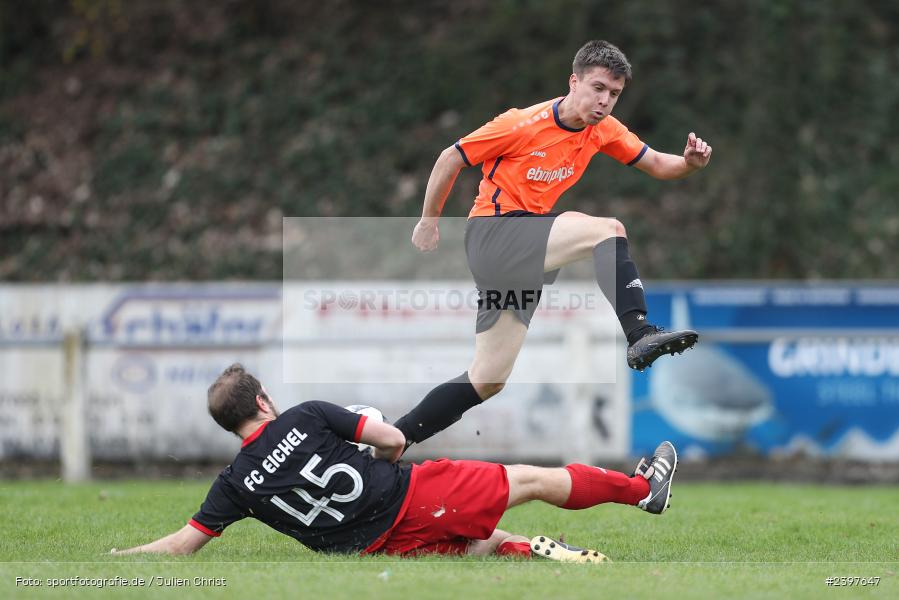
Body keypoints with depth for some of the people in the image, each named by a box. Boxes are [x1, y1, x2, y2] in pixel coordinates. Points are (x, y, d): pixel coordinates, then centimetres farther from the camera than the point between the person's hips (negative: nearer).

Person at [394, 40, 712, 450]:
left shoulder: (603, 130, 3)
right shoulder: (524, 124, -15)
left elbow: (655, 165, 9)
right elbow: (451, 159, -6)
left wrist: (689, 163, -14)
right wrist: (429, 221, 3)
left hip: (523, 252, 8)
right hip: (490, 235, -8)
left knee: (487, 381, 8)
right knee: (608, 230, -26)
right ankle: (640, 335, -37)